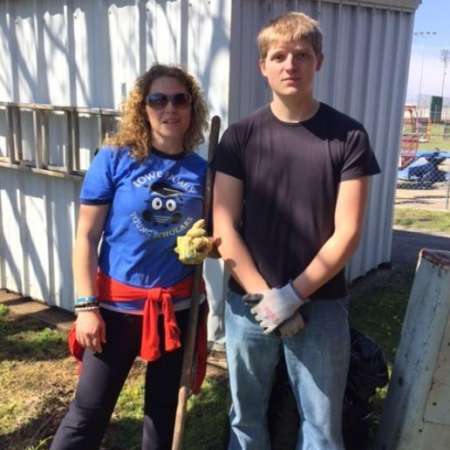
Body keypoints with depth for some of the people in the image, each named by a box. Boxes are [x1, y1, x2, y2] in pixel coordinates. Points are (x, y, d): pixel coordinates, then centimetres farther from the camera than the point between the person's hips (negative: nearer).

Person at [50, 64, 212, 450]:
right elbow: (86, 237, -8)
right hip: (118, 305, -3)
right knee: (89, 412, 6)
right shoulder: (114, 160, -9)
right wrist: (86, 305, -11)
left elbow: (214, 234, 12)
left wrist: (205, 247, -12)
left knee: (164, 408, 19)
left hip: (179, 306, 3)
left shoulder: (202, 170, 0)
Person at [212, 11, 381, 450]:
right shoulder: (240, 136, -1)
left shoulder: (347, 136, -4)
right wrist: (263, 297, -11)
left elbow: (347, 232, -7)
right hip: (247, 304, 1)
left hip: (320, 306, -1)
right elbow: (224, 228, -4)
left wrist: (292, 295, -12)